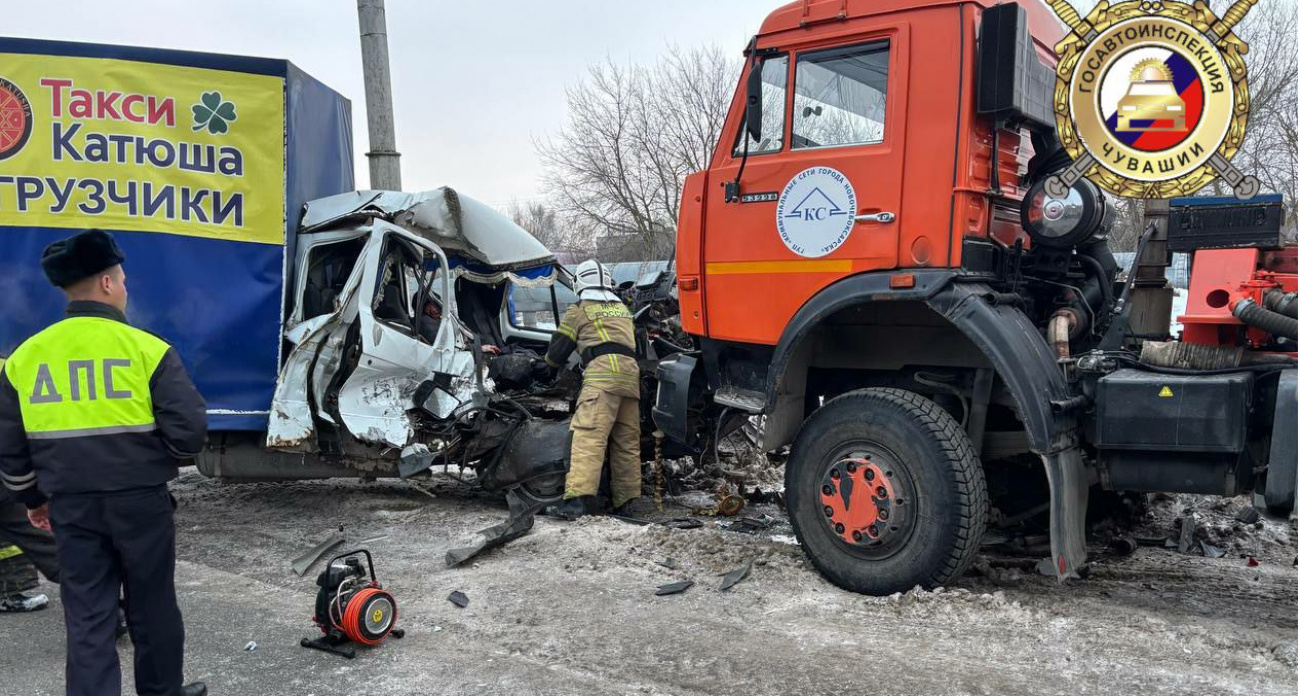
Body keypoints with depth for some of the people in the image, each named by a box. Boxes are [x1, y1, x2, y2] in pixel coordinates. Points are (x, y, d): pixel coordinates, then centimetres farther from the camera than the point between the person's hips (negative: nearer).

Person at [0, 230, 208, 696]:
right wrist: (162, 458, 7)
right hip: (140, 501, -3)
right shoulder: (147, 348, -13)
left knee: (86, 617, 10)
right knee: (152, 608, 14)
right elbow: (190, 430, -15)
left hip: (71, 506, 3)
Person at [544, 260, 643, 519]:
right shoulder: (623, 309, 28)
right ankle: (625, 502, 8)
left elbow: (555, 354, 13)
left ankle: (578, 497, -27)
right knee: (627, 441, 8)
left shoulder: (578, 310, 11)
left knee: (588, 435, -16)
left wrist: (553, 362, 36)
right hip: (631, 374, 6)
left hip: (602, 373, -6)